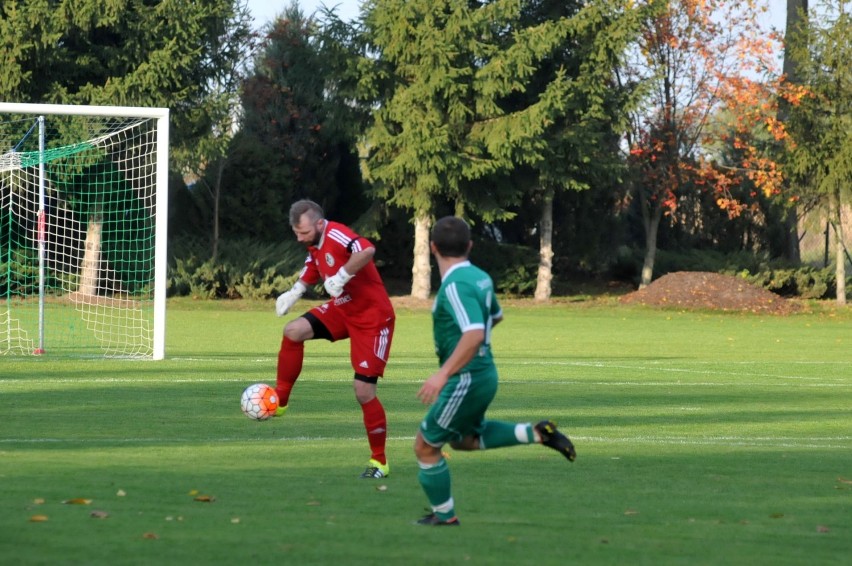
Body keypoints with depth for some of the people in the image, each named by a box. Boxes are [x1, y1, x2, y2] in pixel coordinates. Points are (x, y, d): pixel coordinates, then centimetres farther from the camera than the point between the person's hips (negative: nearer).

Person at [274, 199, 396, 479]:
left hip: (372, 317, -9)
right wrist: (295, 292, 9)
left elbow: (367, 250, -44)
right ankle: (279, 402, 2)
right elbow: (312, 269, 25)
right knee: (294, 331, -11)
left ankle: (379, 462, 5)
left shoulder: (337, 235, -25)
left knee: (364, 390, -9)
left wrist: (342, 276, -36)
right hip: (343, 309, 9)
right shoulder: (315, 245, 4)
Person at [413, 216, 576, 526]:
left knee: (426, 446, 4)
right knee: (465, 438, 28)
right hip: (484, 372, 9)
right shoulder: (479, 277, 6)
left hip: (466, 380, -9)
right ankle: (536, 433, 17)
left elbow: (474, 334, -34)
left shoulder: (455, 285, -22)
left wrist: (443, 374, -34)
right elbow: (495, 316, 25)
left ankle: (444, 515, 14)